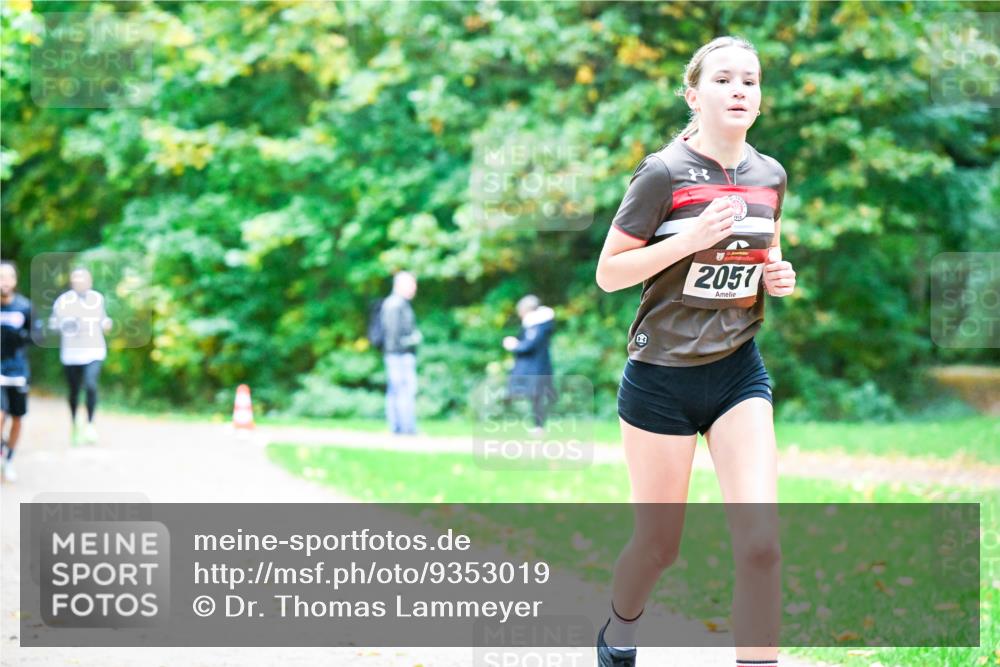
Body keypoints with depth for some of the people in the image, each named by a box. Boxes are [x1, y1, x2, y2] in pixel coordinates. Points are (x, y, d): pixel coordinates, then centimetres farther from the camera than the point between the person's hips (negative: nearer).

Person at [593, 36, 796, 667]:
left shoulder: (770, 175, 4)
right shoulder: (664, 173, -12)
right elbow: (608, 272, -10)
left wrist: (779, 276, -1)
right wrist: (692, 238, -23)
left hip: (739, 372, 4)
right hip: (662, 378, -4)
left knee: (761, 543, -12)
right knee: (658, 545, 8)